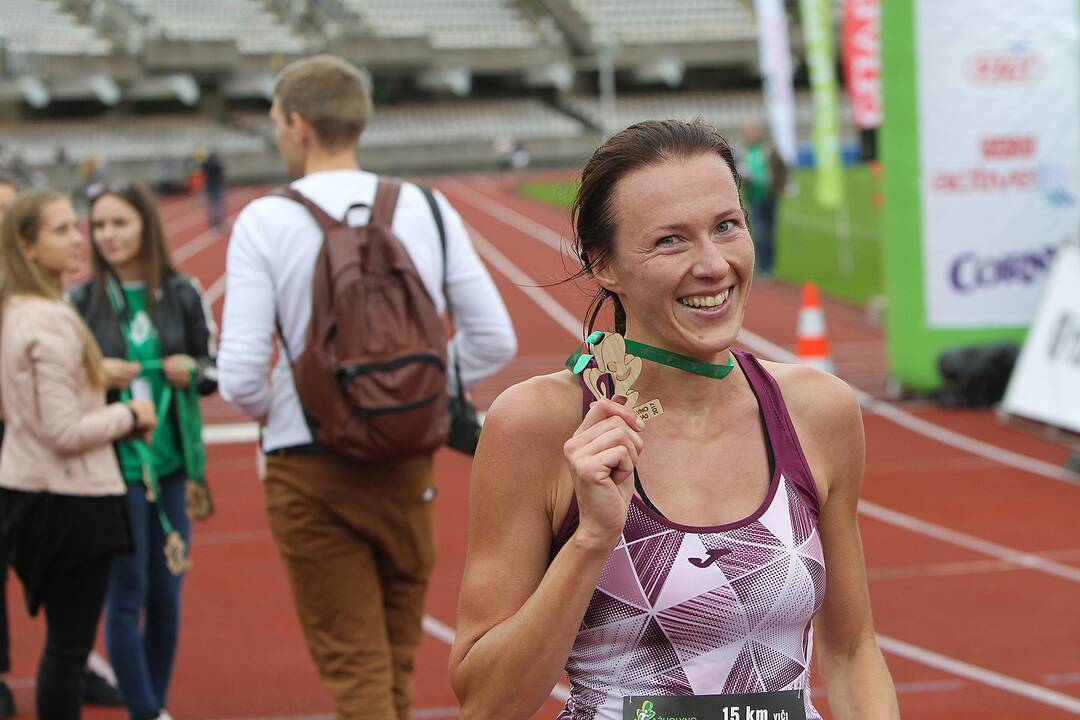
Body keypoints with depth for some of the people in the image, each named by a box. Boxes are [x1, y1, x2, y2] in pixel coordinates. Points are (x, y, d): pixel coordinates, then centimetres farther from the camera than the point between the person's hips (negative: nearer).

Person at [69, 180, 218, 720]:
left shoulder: (183, 294, 0)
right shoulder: (80, 301, -4)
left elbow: (216, 364, 10)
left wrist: (192, 371, -12)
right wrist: (95, 376, -17)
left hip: (174, 463, 3)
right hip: (113, 467, -2)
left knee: (167, 597, 10)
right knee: (126, 597, -2)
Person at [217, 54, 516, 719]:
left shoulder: (265, 221, -9)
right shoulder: (426, 209, 1)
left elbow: (240, 377, -15)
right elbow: (495, 342, 2)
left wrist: (271, 411, 7)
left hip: (310, 471, -4)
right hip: (409, 466, 4)